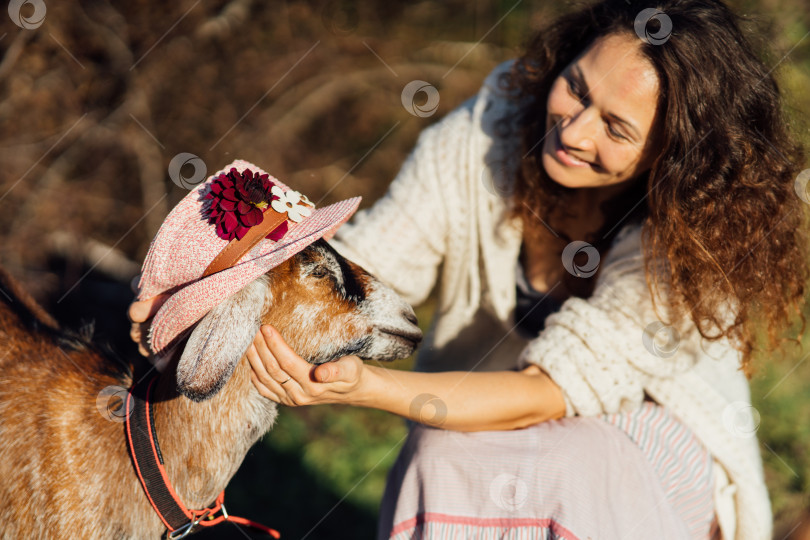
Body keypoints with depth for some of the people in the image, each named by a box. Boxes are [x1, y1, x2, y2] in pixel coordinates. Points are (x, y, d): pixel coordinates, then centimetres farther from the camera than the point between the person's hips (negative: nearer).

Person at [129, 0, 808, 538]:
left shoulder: (695, 231, -25)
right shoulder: (489, 131, -16)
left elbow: (552, 393, -29)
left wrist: (365, 386, -43)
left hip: (646, 434, -2)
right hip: (481, 434, 2)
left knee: (575, 464, -36)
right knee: (445, 465, -32)